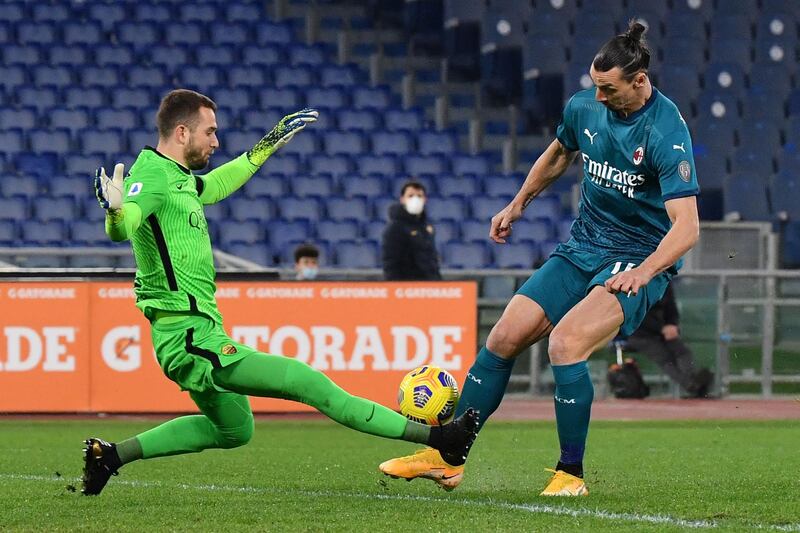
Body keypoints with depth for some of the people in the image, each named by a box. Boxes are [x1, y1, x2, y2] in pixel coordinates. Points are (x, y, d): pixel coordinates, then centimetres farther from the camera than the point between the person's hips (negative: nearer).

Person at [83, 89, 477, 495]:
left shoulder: (176, 175, 11)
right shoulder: (152, 175, -18)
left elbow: (213, 186, 34)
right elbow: (121, 229, -38)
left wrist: (268, 146, 36)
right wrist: (115, 210, -61)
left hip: (196, 331, 11)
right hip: (193, 339, -11)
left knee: (232, 430, 28)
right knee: (307, 382, -11)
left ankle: (110, 455, 24)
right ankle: (434, 437, -10)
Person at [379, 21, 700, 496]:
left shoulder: (667, 132, -22)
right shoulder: (583, 107, -2)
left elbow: (687, 226, -27)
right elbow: (559, 154, 23)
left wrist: (644, 271, -40)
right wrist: (518, 205, 27)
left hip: (640, 260, -7)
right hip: (583, 246, 7)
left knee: (566, 341, -28)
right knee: (505, 337, -3)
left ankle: (571, 474, -13)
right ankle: (449, 459, 9)